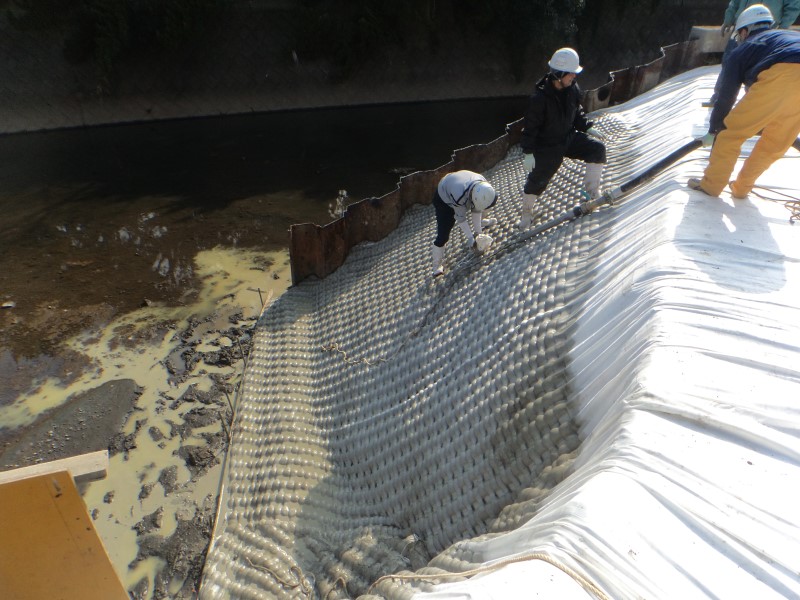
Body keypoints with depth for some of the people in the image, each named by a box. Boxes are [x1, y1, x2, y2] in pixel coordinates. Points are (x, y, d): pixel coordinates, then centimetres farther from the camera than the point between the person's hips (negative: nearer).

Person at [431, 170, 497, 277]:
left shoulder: (483, 185, -26)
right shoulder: (460, 195, -45)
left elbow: (477, 210, -12)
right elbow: (460, 218, -28)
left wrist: (478, 231, -8)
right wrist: (470, 238, -20)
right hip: (443, 200, -6)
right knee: (443, 235, -11)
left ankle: (482, 222, 58)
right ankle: (437, 265, 4)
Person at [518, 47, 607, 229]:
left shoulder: (572, 88, -5)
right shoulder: (540, 97, -25)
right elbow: (530, 126, -20)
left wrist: (587, 128, 5)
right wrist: (528, 153, -22)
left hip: (570, 137, 6)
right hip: (547, 147, -6)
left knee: (597, 148, -8)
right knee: (537, 180, 2)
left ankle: (591, 190, 6)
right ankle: (527, 211, 28)